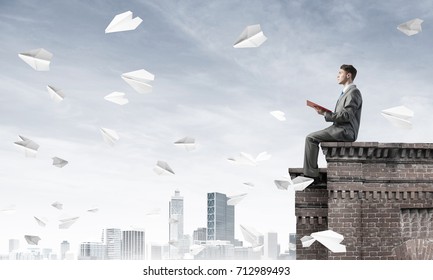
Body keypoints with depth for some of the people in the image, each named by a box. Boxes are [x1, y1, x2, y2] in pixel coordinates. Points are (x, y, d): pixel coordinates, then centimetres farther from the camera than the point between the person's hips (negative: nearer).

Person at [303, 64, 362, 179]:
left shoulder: (353, 92, -10)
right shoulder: (346, 92, 22)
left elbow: (346, 115, -20)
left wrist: (325, 114, -15)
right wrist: (325, 112, 5)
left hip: (345, 131, -10)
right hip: (340, 129, 10)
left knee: (311, 138, -15)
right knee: (311, 138, 13)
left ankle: (311, 174, -14)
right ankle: (310, 173, 9)